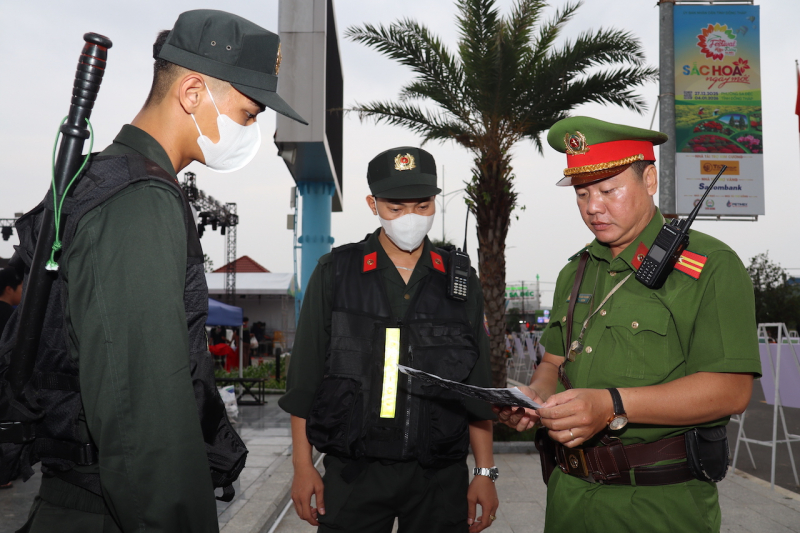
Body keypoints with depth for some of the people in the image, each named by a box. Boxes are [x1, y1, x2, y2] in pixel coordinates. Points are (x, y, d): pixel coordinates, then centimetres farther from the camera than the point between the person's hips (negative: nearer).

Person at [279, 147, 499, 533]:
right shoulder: (334, 273, 0)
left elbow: (478, 391, 7)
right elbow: (305, 378, 1)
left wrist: (485, 472, 5)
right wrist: (303, 465, -1)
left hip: (440, 477, 2)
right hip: (353, 473, -1)